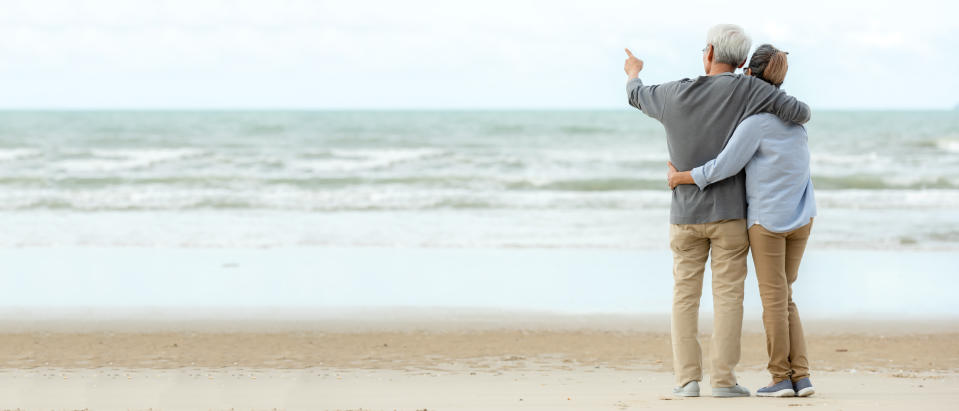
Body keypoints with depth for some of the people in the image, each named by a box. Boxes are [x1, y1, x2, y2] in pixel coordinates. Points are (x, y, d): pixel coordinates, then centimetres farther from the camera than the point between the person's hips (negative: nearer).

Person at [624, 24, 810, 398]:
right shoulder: (749, 89, -10)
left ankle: (687, 378, 1)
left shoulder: (674, 94, -3)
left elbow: (637, 95, 18)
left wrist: (633, 73, 43)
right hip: (730, 213, -2)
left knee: (685, 295, 6)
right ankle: (723, 379, -4)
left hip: (686, 214, 2)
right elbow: (800, 112, -11)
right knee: (727, 295, 0)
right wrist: (795, 114, 15)